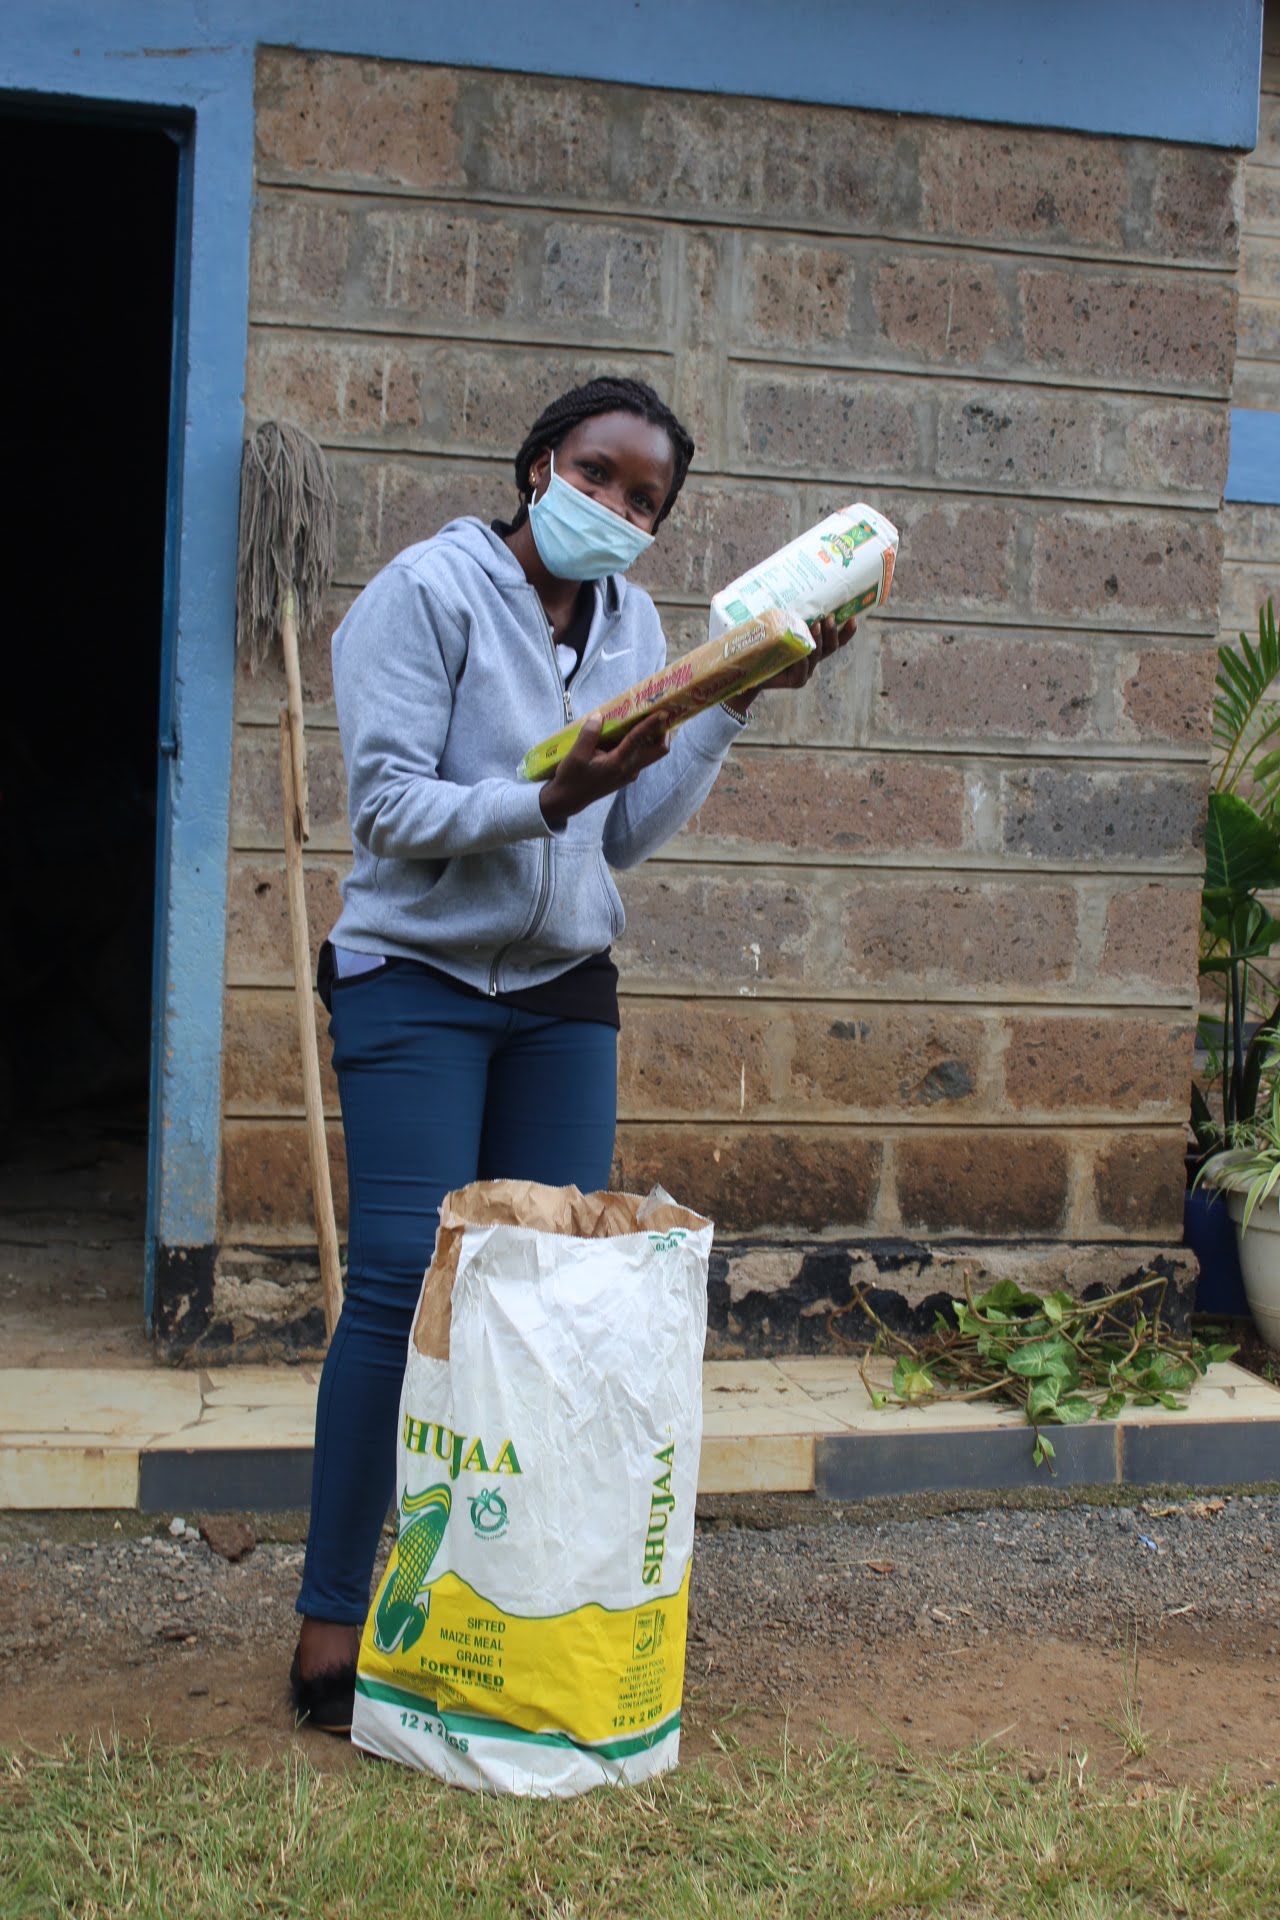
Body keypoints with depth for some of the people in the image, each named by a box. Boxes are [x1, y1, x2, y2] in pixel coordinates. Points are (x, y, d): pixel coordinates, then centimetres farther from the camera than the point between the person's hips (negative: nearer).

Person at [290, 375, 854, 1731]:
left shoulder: (631, 622, 9)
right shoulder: (430, 589, -7)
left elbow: (628, 837, 6)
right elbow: (387, 807, -13)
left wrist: (736, 704, 0)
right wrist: (546, 799, -25)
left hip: (566, 995, 5)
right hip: (417, 980, -5)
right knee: (405, 1289, -9)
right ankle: (330, 1618, 3)